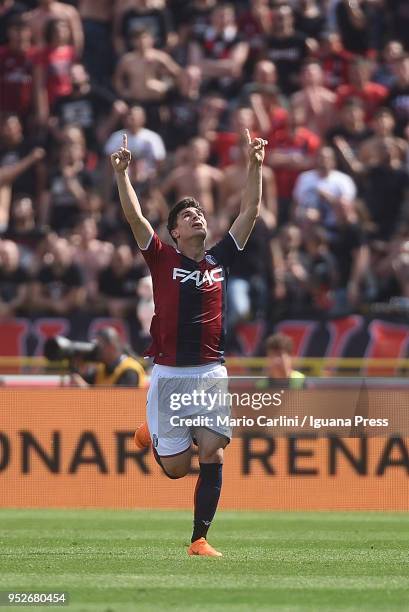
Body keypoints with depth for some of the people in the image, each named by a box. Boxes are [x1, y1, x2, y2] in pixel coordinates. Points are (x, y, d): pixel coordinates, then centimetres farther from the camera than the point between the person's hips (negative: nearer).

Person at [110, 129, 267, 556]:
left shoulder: (220, 260, 9)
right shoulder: (163, 260, 2)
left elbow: (250, 212, 9)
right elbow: (134, 217, -7)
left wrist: (254, 167, 2)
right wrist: (122, 174, -17)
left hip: (211, 373, 2)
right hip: (168, 375, -2)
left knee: (212, 455, -8)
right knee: (176, 466, 1)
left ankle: (199, 540, 1)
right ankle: (156, 433, 37)